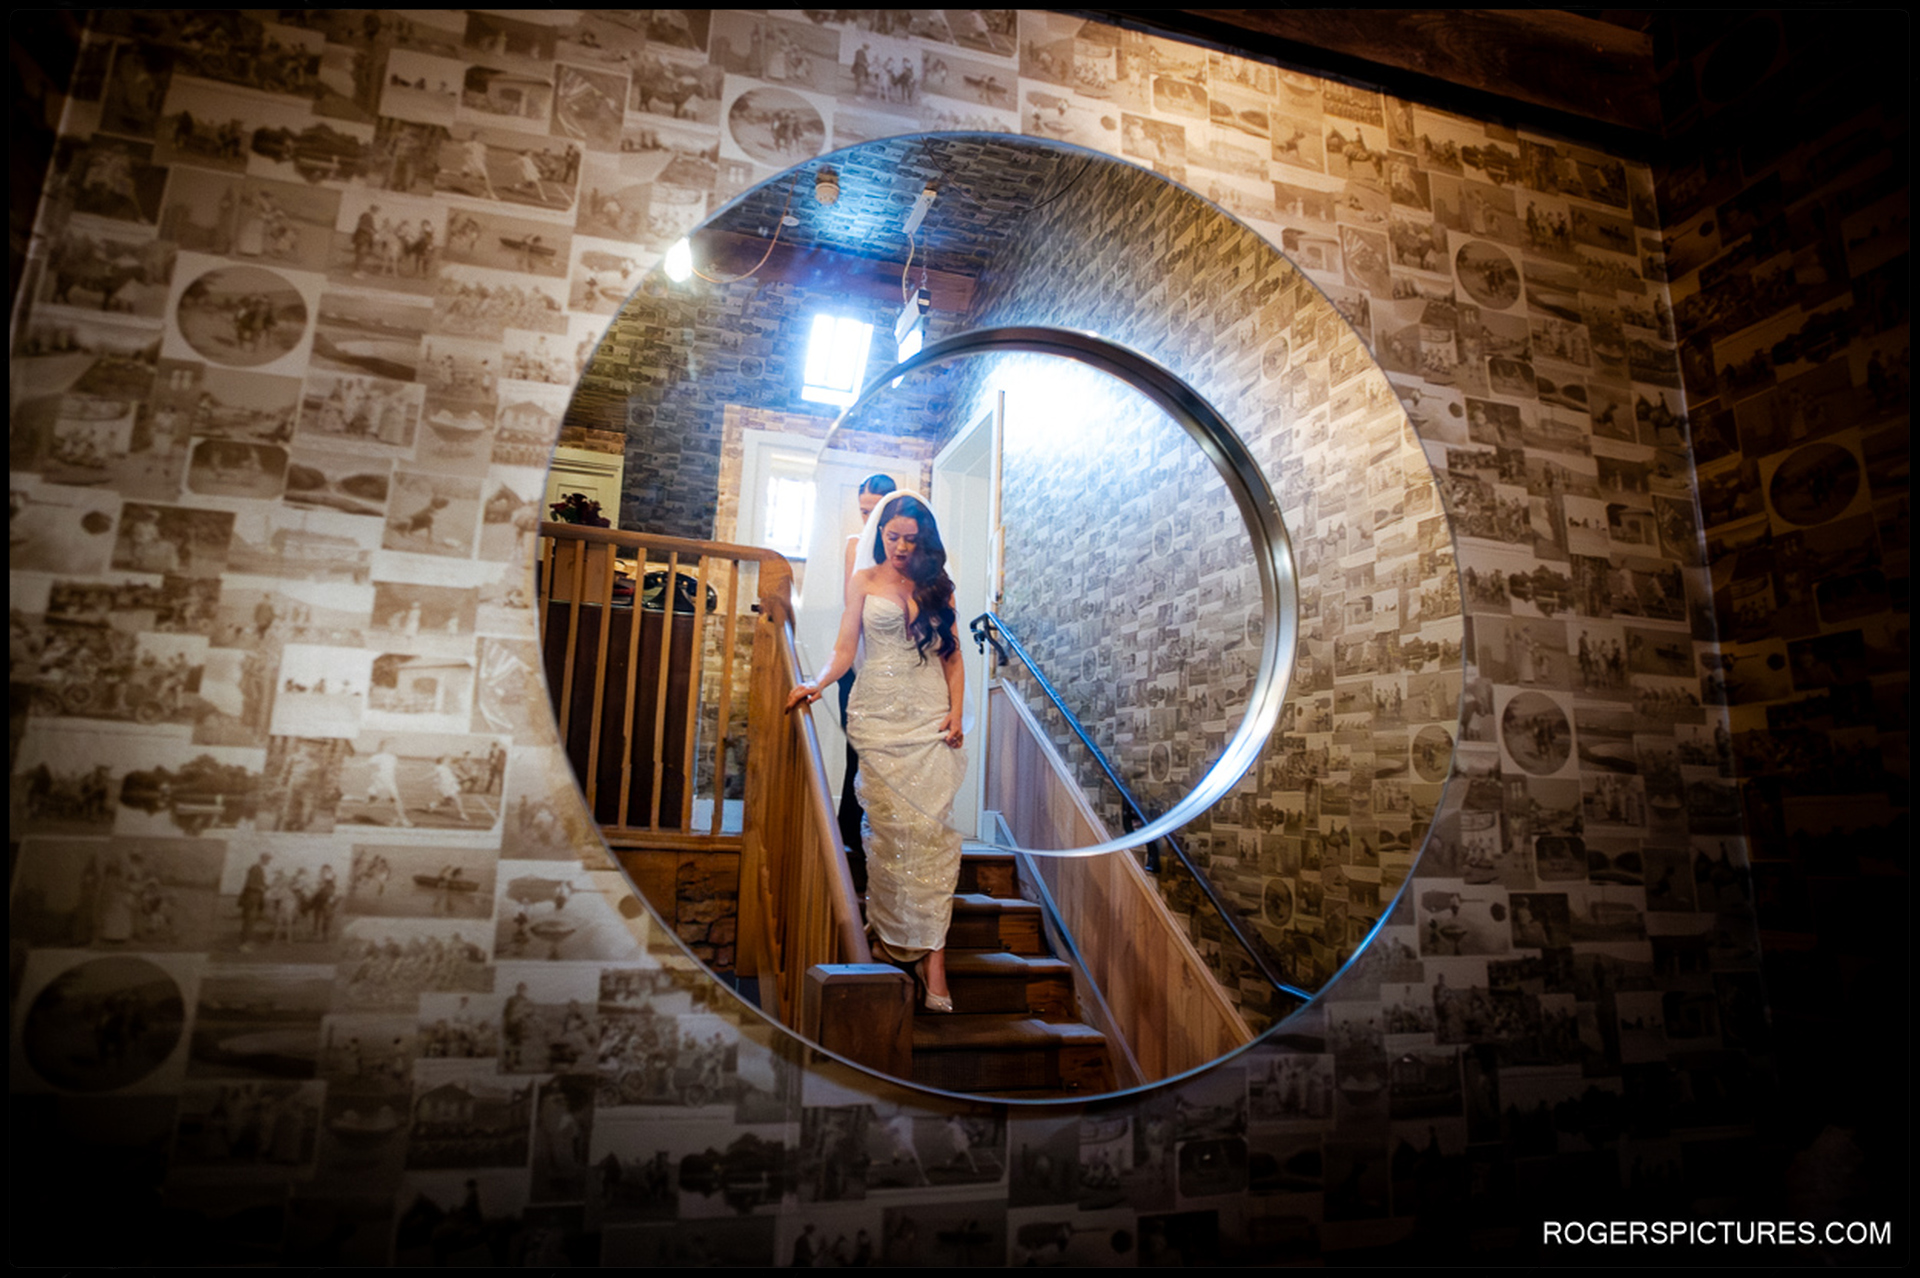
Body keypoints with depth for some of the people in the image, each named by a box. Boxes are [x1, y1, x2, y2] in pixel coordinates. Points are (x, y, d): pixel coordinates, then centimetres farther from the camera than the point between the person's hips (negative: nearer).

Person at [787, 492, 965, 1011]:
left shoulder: (938, 585, 13)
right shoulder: (863, 581, 11)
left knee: (931, 826, -9)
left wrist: (956, 712, 0)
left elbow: (952, 657, 12)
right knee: (887, 825, -6)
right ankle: (891, 937, 5)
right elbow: (845, 648, 5)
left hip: (930, 711, 0)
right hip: (879, 711, 0)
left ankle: (932, 955, -10)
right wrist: (818, 683, -13)